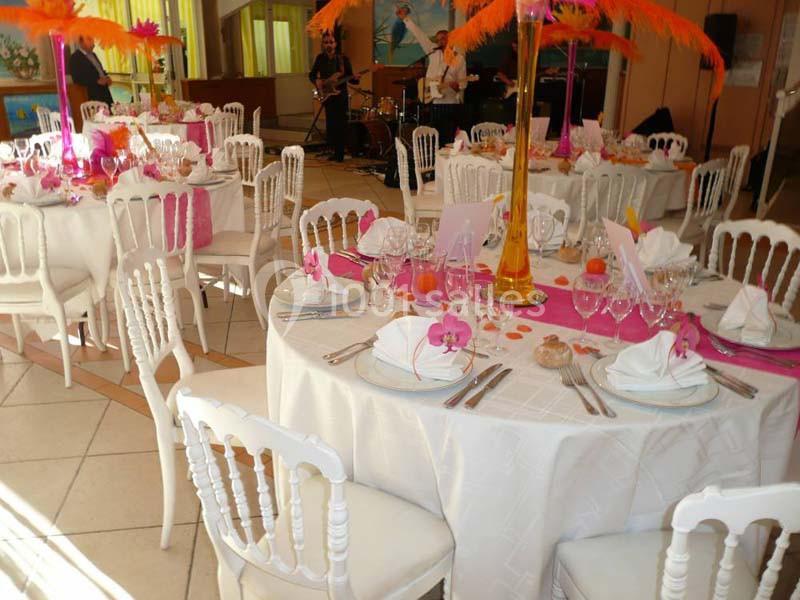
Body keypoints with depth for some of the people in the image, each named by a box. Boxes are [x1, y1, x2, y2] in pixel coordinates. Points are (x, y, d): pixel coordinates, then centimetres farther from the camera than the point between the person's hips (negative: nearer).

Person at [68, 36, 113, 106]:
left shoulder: (92, 54, 18)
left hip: (105, 92, 8)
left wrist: (106, 77, 4)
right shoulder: (75, 58, -7)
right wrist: (97, 81, -21)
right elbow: (77, 79, -15)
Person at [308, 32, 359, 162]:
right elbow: (312, 74, 12)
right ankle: (335, 151, 16)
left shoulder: (343, 58, -4)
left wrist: (355, 79, -22)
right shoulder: (320, 58, 3)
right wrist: (316, 81, -8)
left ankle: (339, 153, 4)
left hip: (340, 95, -2)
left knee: (340, 124, -4)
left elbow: (350, 77, -1)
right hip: (326, 95, 2)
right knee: (331, 124, 4)